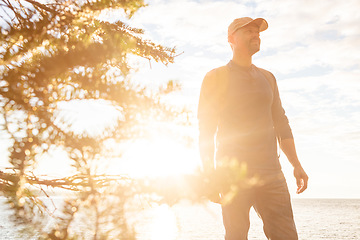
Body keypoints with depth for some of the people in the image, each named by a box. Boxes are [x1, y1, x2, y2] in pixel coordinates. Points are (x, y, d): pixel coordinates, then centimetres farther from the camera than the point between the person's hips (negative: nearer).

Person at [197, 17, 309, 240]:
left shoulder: (268, 78, 19)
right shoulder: (216, 77, 5)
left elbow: (281, 123, 19)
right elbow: (206, 130, 1)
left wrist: (296, 164, 10)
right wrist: (209, 175, -8)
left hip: (271, 174, 4)